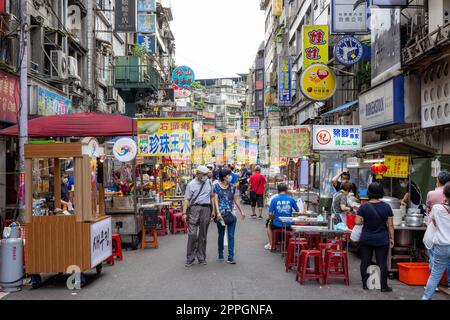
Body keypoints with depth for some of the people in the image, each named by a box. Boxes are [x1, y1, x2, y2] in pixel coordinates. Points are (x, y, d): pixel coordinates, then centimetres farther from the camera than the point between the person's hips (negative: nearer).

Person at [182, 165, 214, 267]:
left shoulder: (208, 183, 13)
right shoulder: (191, 184, 3)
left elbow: (212, 197, 19)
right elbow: (186, 199, 0)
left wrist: (213, 210, 15)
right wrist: (184, 213, -8)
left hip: (206, 209, 3)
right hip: (195, 208, -3)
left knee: (203, 235, 8)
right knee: (192, 234, -8)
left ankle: (201, 257, 17)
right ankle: (190, 258, 1)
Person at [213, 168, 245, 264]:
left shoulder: (233, 187, 7)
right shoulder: (217, 187, -1)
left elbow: (236, 200, 13)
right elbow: (216, 200, -7)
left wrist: (241, 211, 14)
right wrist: (218, 212, -18)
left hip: (231, 213, 2)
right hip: (221, 214, -2)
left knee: (231, 236, -4)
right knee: (221, 235, 10)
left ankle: (231, 257, -3)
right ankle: (220, 255, 26)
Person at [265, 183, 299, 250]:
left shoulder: (274, 199, -9)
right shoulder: (291, 199, -5)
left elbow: (270, 214, -8)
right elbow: (297, 210, 7)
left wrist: (272, 219, 13)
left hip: (277, 225, -1)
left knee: (269, 224, 32)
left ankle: (270, 244, 30)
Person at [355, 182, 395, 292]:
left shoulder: (364, 207, -8)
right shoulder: (386, 207, -5)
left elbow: (357, 222, -12)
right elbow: (390, 225, -2)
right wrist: (391, 238, 6)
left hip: (366, 239, 0)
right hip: (382, 240, 0)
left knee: (365, 262, 10)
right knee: (382, 263, 6)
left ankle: (365, 284, 16)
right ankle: (384, 286, 10)